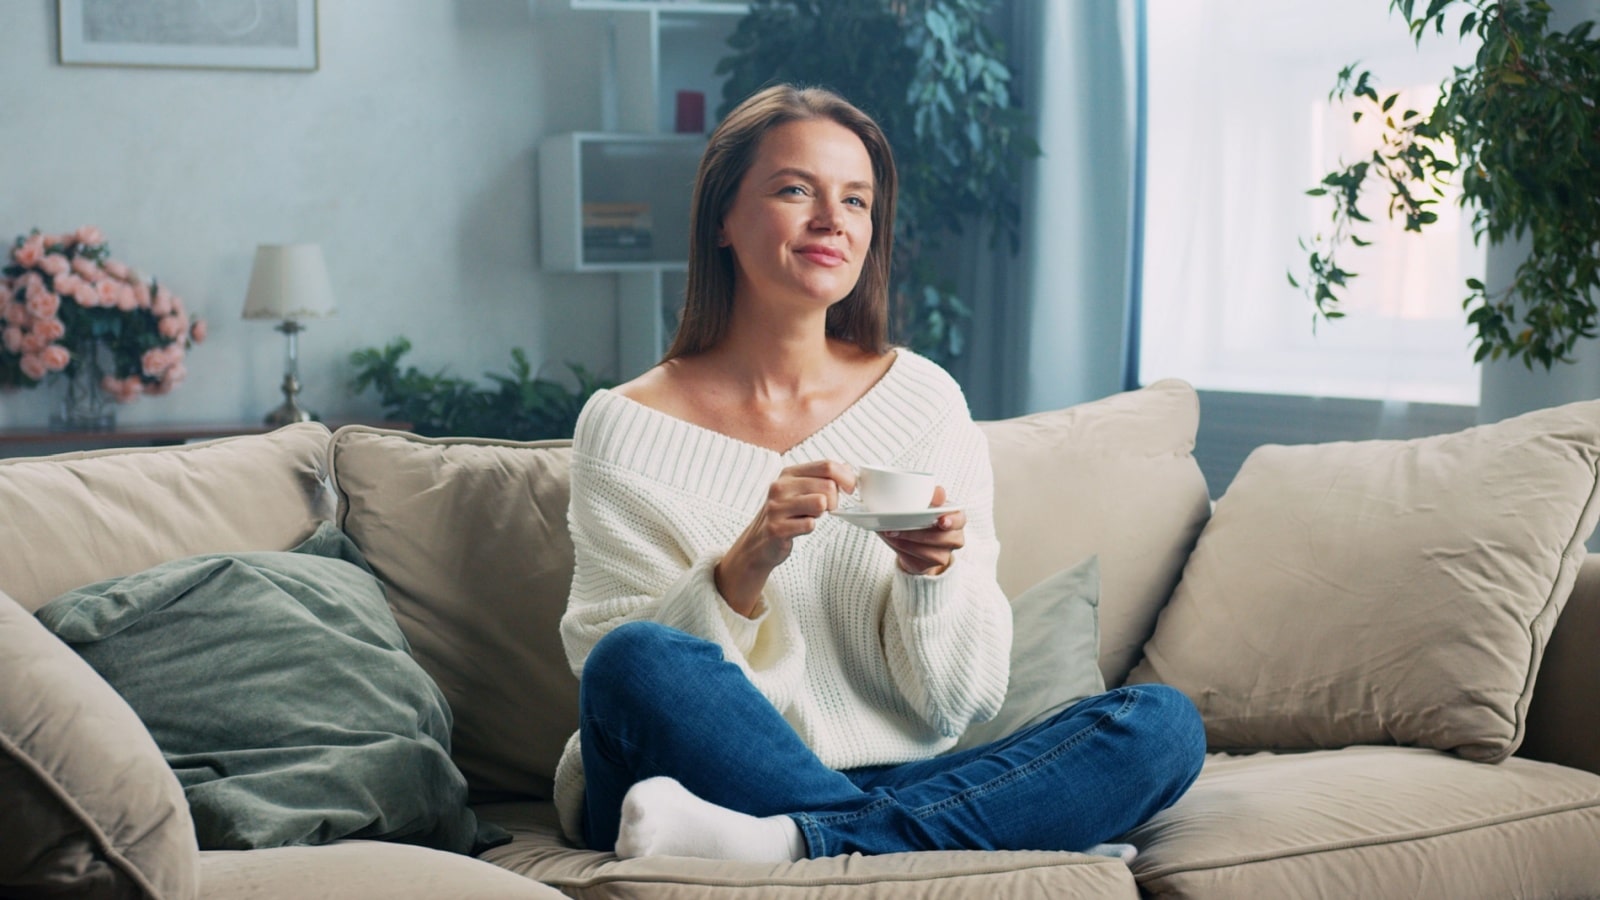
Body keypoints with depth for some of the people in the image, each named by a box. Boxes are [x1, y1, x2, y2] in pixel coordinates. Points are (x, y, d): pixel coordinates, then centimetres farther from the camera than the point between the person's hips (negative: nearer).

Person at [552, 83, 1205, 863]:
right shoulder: (626, 428, 0)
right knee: (638, 659, -33)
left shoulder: (925, 402, 6)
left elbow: (958, 702, 5)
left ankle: (796, 846, -28)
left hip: (895, 778, 3)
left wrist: (931, 572, -15)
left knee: (1162, 724, -18)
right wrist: (747, 564, -21)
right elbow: (625, 677, -7)